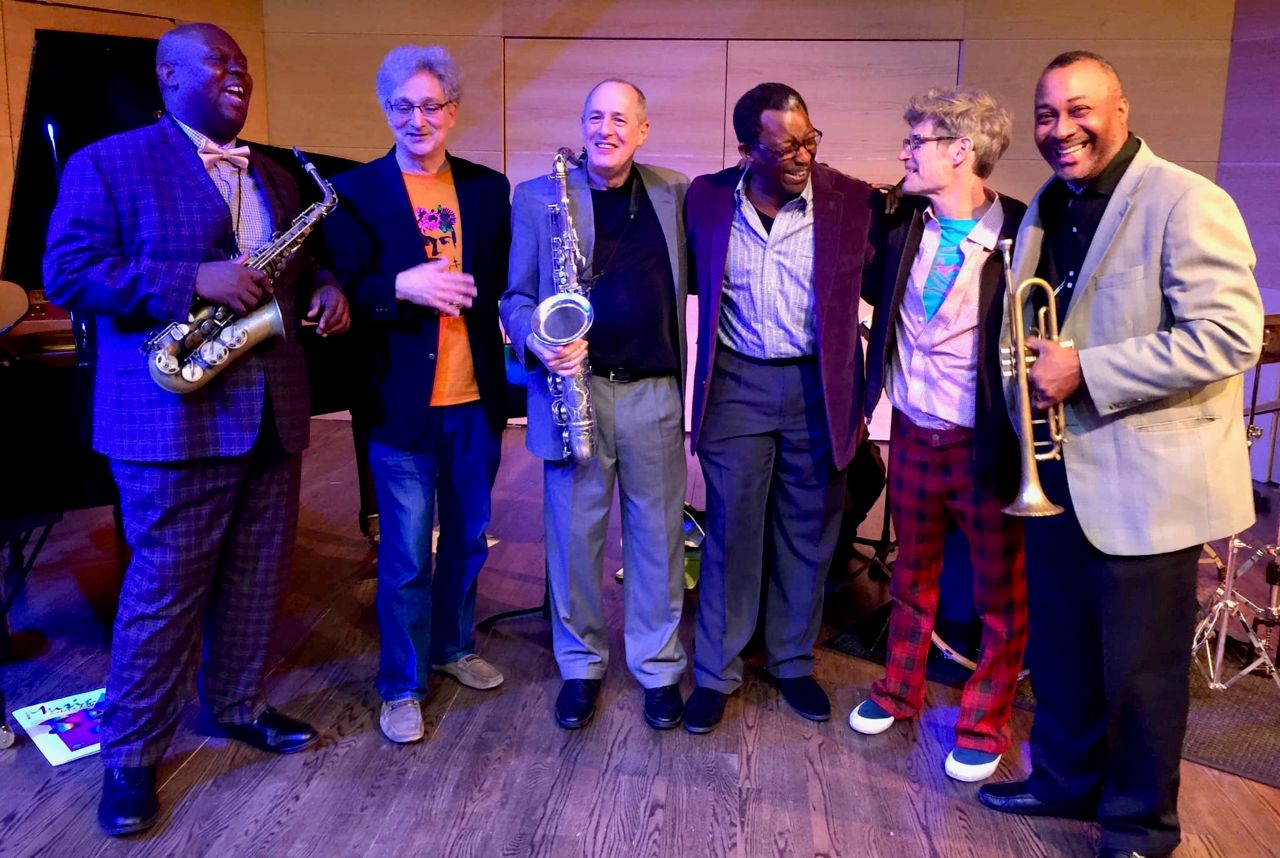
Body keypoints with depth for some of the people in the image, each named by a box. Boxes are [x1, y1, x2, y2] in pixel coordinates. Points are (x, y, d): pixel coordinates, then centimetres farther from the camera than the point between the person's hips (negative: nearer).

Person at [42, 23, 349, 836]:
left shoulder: (275, 178, 17)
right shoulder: (109, 163, -2)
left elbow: (296, 266, 24)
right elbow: (67, 274, -11)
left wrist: (324, 287, -1)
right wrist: (194, 280, -22)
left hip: (274, 410, 6)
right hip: (176, 414, -6)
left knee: (257, 578, 13)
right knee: (166, 588, 2)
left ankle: (238, 706, 33)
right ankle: (131, 755, 18)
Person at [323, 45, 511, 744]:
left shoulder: (488, 188, 8)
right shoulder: (355, 191, -2)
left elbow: (505, 281, 7)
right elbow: (342, 291, -9)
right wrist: (401, 286, -25)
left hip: (476, 399, 4)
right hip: (402, 404, -4)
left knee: (468, 540, 17)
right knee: (406, 555, 4)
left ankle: (453, 647, 39)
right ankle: (401, 686, 22)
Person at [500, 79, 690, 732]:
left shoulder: (673, 194, 9)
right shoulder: (537, 197, 4)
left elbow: (693, 275, 14)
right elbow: (515, 296, 3)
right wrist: (540, 342, -16)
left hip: (655, 391, 1)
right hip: (576, 385, -1)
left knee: (658, 536, 9)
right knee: (574, 535, 8)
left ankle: (658, 666, 27)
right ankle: (580, 665, 28)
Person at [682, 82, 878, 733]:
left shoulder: (854, 202, -8)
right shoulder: (706, 198, -4)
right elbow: (687, 282, 10)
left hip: (819, 387, 0)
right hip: (735, 385, 0)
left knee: (807, 536, 13)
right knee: (731, 535, 7)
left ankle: (793, 662, 34)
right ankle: (715, 673, 25)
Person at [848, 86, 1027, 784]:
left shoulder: (1024, 234, -14)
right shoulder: (900, 225, 0)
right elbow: (875, 292, 16)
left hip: (988, 446, -4)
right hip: (912, 436, 5)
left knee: (1001, 595, 11)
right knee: (912, 576, 21)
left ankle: (985, 726, 30)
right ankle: (900, 691, 41)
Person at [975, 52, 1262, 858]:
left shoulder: (1185, 203, -14)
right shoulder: (1047, 206, 10)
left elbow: (1229, 335, -23)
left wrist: (1084, 372, -23)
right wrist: (1036, 367, 1)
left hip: (1145, 478, -7)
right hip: (1058, 469, 7)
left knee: (1139, 667, 7)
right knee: (1058, 647, 19)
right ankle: (1064, 779, 38)